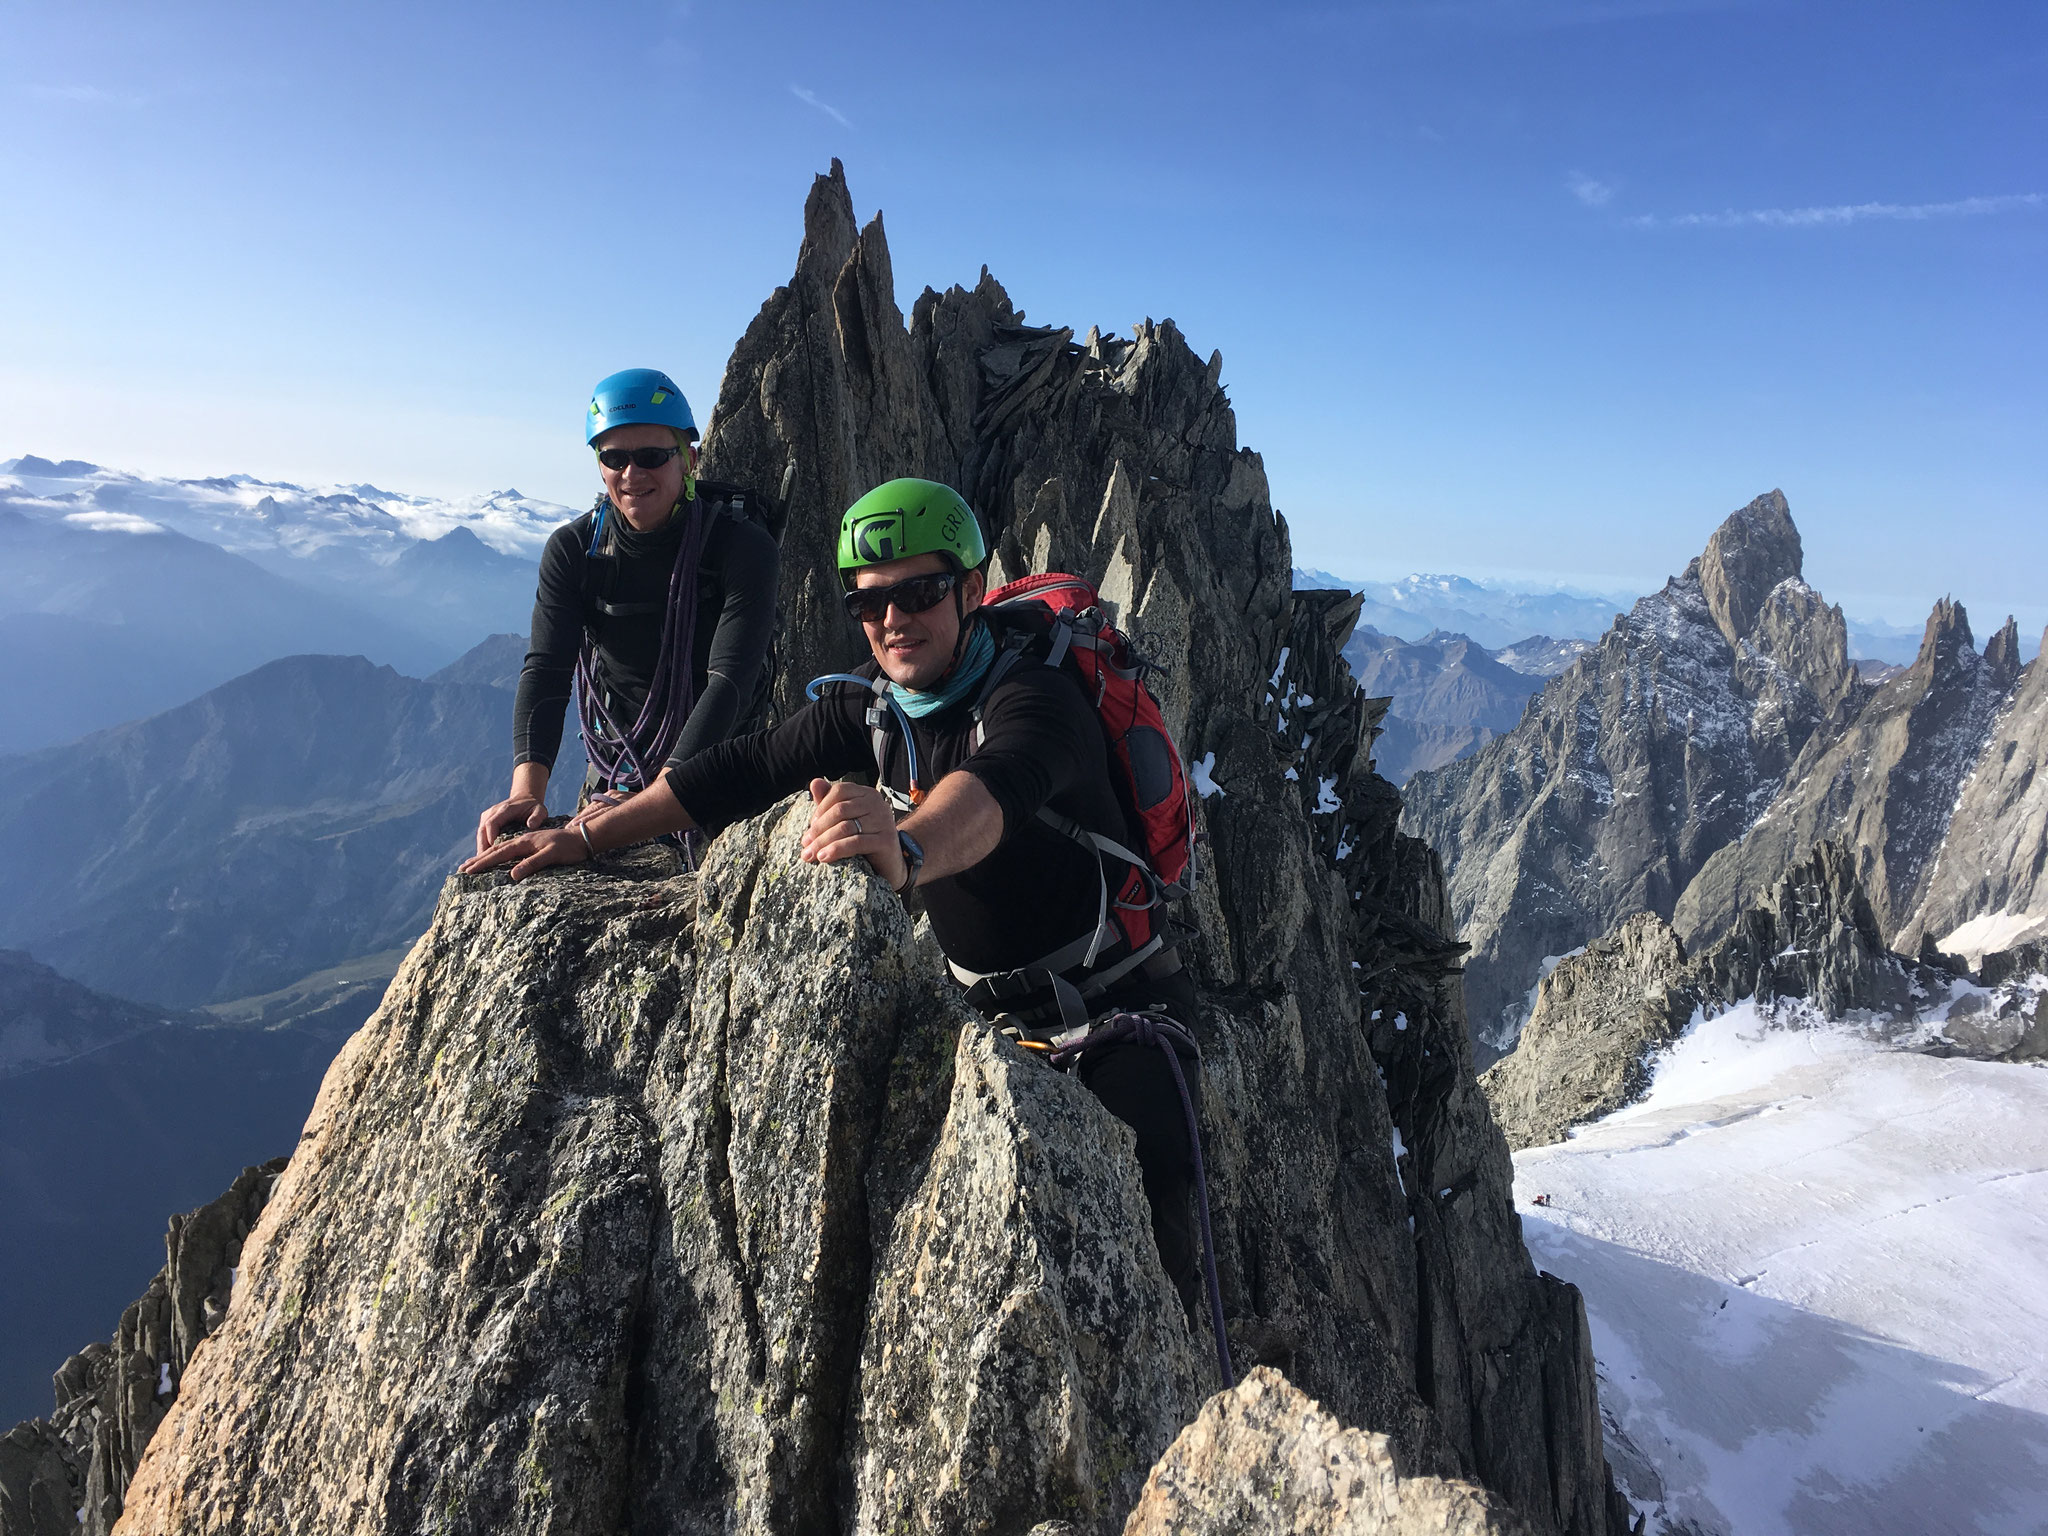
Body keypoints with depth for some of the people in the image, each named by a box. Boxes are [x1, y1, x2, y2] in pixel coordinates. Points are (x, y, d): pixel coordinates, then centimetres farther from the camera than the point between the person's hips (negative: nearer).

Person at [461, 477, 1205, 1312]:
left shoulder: (1034, 696, -24)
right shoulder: (870, 704, -1)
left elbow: (990, 792, -45)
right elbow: (743, 768, -2)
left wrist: (906, 852, -66)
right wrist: (587, 834, -7)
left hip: (1118, 1013, -6)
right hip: (997, 1015, 6)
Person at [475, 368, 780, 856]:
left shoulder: (743, 547, -14)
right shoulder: (572, 550, -3)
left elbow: (729, 680, -23)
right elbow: (545, 670, -12)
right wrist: (527, 789, -30)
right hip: (613, 777, 3)